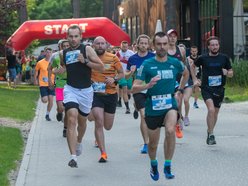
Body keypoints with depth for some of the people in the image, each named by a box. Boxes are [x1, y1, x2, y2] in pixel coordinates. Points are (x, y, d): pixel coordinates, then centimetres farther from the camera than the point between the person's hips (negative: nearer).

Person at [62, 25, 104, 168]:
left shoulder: (87, 49, -5)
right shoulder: (64, 53, 4)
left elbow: (101, 67, -9)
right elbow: (63, 66, 25)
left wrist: (85, 61, -18)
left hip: (86, 90, 0)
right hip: (71, 90, 0)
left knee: (82, 121, 19)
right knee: (71, 119, -20)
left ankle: (79, 141, 52)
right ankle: (73, 156, -27)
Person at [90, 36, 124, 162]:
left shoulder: (113, 58, -3)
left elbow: (121, 74, 4)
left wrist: (114, 79, -17)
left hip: (111, 94, 1)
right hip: (95, 94, -1)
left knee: (108, 127, 11)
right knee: (99, 122, -17)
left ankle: (98, 138, 48)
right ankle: (103, 153, -12)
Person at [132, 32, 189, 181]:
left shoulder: (175, 63, 0)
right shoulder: (147, 65, -8)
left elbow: (186, 73, 25)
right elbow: (134, 88, -12)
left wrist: (179, 91, 16)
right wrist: (148, 85, -30)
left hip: (170, 104, 1)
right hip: (152, 107, 0)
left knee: (170, 131, -29)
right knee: (153, 144, 10)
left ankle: (168, 167, -15)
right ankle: (154, 165, 42)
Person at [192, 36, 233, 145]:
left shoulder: (224, 58, 2)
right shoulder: (203, 58, -2)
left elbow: (231, 73, 10)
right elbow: (193, 66, 16)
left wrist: (227, 73, -12)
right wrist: (195, 79, 7)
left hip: (219, 89, 3)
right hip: (206, 88, -3)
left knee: (215, 112, 12)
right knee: (211, 109, -22)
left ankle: (209, 132, 32)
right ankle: (211, 135, -14)